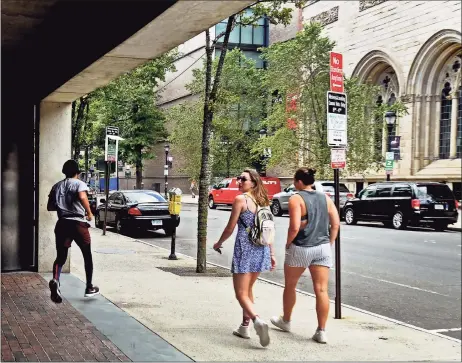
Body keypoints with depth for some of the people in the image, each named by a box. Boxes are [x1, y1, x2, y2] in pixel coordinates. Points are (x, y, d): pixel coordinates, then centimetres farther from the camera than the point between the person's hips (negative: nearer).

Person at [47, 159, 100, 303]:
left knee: (61, 257, 6)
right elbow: (82, 197, -23)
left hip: (62, 224, 4)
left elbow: (50, 206, 14)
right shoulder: (79, 183, -2)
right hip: (78, 223, -4)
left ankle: (55, 280, -24)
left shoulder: (56, 186, 14)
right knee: (87, 256, 14)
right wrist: (89, 213, -10)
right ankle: (89, 288, 20)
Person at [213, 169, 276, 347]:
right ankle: (245, 326, 27)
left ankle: (257, 321, -27)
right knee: (248, 289, 22)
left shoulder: (240, 199, -8)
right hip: (262, 250, 7)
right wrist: (271, 254, 16)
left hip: (245, 249, -7)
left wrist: (219, 243, 10)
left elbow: (230, 228, -6)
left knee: (241, 294, -4)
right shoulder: (262, 201, 10)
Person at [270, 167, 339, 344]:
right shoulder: (325, 198, 7)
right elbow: (336, 224, 4)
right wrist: (329, 243, 13)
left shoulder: (296, 199, -10)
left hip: (300, 248, -4)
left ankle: (286, 321, 34)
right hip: (322, 248, 4)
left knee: (290, 286, 18)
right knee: (321, 290, 2)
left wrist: (288, 243, -3)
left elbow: (294, 227, -18)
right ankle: (321, 331, 0)